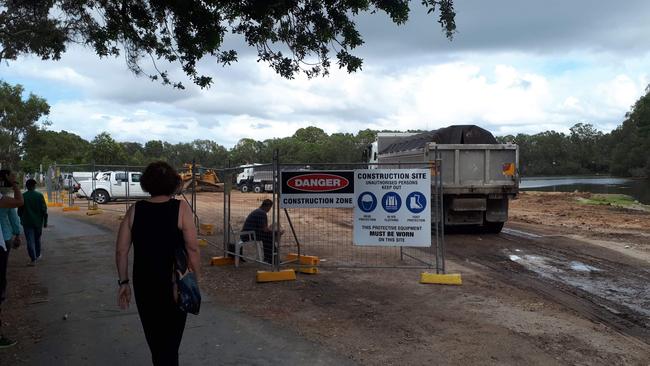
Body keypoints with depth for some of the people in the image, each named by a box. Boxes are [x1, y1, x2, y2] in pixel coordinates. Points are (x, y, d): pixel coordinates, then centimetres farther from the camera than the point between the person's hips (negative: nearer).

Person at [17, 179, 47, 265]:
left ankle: (33, 259, -6)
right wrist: (45, 221, 1)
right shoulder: (39, 195, -6)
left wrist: (22, 219, 19)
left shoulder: (23, 196, -5)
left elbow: (20, 211, 3)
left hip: (27, 222, -1)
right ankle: (37, 255, 31)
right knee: (37, 239, 19)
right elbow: (44, 209, -7)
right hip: (38, 222, 1)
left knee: (30, 241, 0)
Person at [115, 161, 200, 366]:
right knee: (170, 342, 8)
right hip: (174, 286, -3)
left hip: (144, 286, 3)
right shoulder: (181, 208, -10)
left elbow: (121, 250, 0)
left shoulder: (135, 210, -1)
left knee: (155, 341, 20)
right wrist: (194, 281, -3)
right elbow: (192, 249, -14)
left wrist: (123, 282, 9)